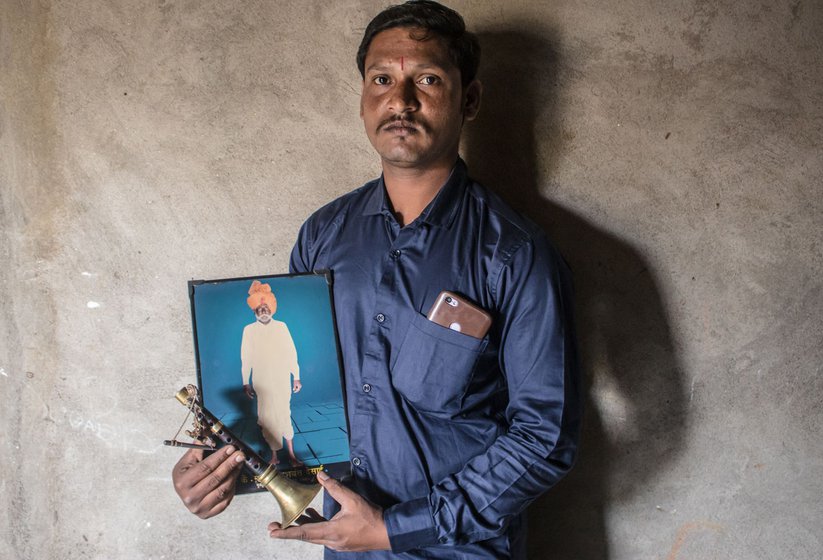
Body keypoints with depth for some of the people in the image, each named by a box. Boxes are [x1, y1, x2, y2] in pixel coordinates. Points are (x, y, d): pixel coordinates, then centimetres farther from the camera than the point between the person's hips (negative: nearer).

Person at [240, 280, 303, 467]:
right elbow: (246, 358, 3)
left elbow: (291, 353, 2)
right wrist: (245, 382, 2)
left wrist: (296, 377, 0)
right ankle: (274, 454, 12)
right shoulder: (249, 330, 1)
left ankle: (291, 453, 7)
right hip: (262, 381, 0)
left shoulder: (281, 326, 1)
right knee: (268, 417, 3)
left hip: (282, 380, 0)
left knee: (284, 415, 1)